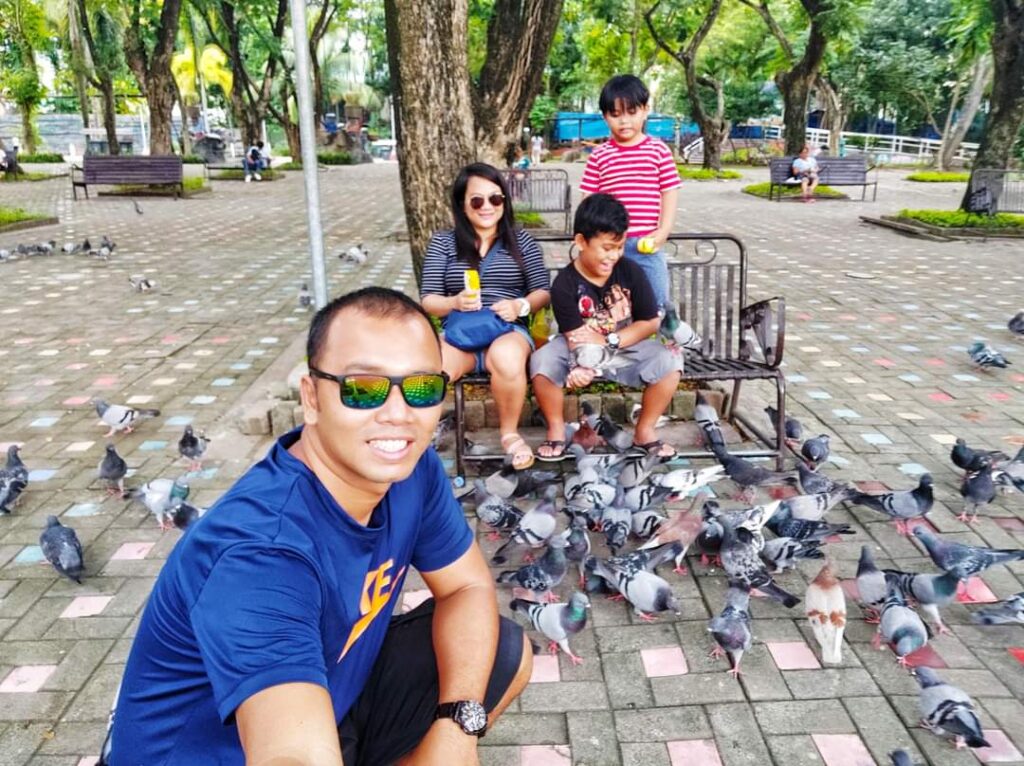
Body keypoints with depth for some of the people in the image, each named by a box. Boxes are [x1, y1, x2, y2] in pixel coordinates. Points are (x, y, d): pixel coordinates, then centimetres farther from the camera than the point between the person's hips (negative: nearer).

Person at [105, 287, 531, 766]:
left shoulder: (412, 467, -14)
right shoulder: (260, 552, -34)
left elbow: (469, 586, -3)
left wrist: (457, 724, -16)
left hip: (335, 689, 6)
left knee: (505, 652, 0)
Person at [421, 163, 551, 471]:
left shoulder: (521, 241, 12)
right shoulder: (442, 242, 11)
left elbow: (544, 291, 10)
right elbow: (428, 299, 5)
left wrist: (520, 305, -13)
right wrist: (454, 302, -18)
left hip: (508, 331, 0)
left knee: (506, 357, -39)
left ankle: (509, 432, -11)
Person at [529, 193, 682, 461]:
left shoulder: (631, 272, -10)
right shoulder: (565, 283, -15)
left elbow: (650, 323, -7)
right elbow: (575, 335, -20)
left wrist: (608, 340, -20)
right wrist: (583, 364, -44)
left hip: (625, 347, 2)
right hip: (581, 351, -2)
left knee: (669, 361, -24)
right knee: (541, 362, -31)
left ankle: (644, 431, -2)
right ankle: (556, 430, -6)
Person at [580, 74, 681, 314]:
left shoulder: (659, 150, 1)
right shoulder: (599, 155, 2)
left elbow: (669, 192, 1)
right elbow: (589, 199, 3)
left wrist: (663, 231, -8)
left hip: (646, 242, 0)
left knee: (656, 301, 9)